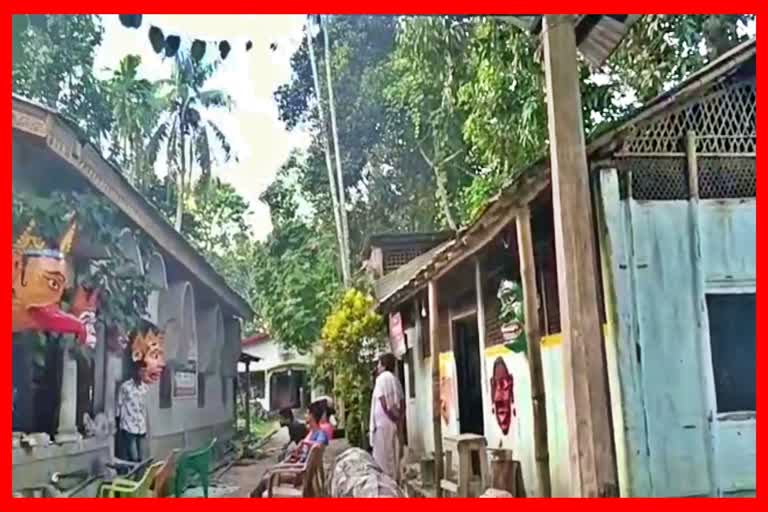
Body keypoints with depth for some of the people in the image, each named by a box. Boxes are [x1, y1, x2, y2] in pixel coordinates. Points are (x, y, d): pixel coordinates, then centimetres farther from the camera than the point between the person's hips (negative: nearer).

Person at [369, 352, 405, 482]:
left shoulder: (382, 378, -9)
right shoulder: (395, 379, 14)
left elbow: (383, 402, -18)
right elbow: (402, 403, 12)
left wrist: (393, 417, -10)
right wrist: (399, 417, 11)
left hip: (383, 421, -8)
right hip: (394, 422, 8)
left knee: (383, 454, -4)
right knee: (393, 454, 12)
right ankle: (395, 479, 15)